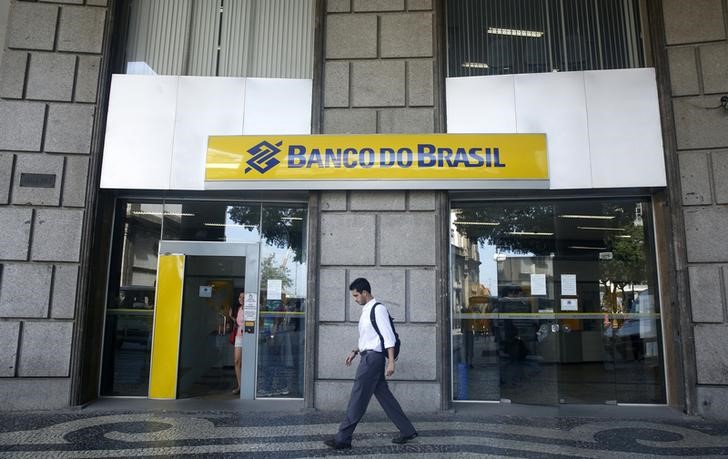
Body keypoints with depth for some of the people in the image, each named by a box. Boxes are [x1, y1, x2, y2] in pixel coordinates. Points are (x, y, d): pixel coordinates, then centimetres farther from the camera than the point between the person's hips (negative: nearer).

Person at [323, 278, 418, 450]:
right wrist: (355, 351, 16)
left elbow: (388, 336, -17)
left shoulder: (378, 309, -12)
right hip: (368, 356, 10)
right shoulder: (366, 310, 16)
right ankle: (407, 431, 20)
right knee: (384, 396, 12)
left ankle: (342, 439, -2)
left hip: (373, 357, -10)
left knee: (358, 398, -7)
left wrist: (391, 362, -20)